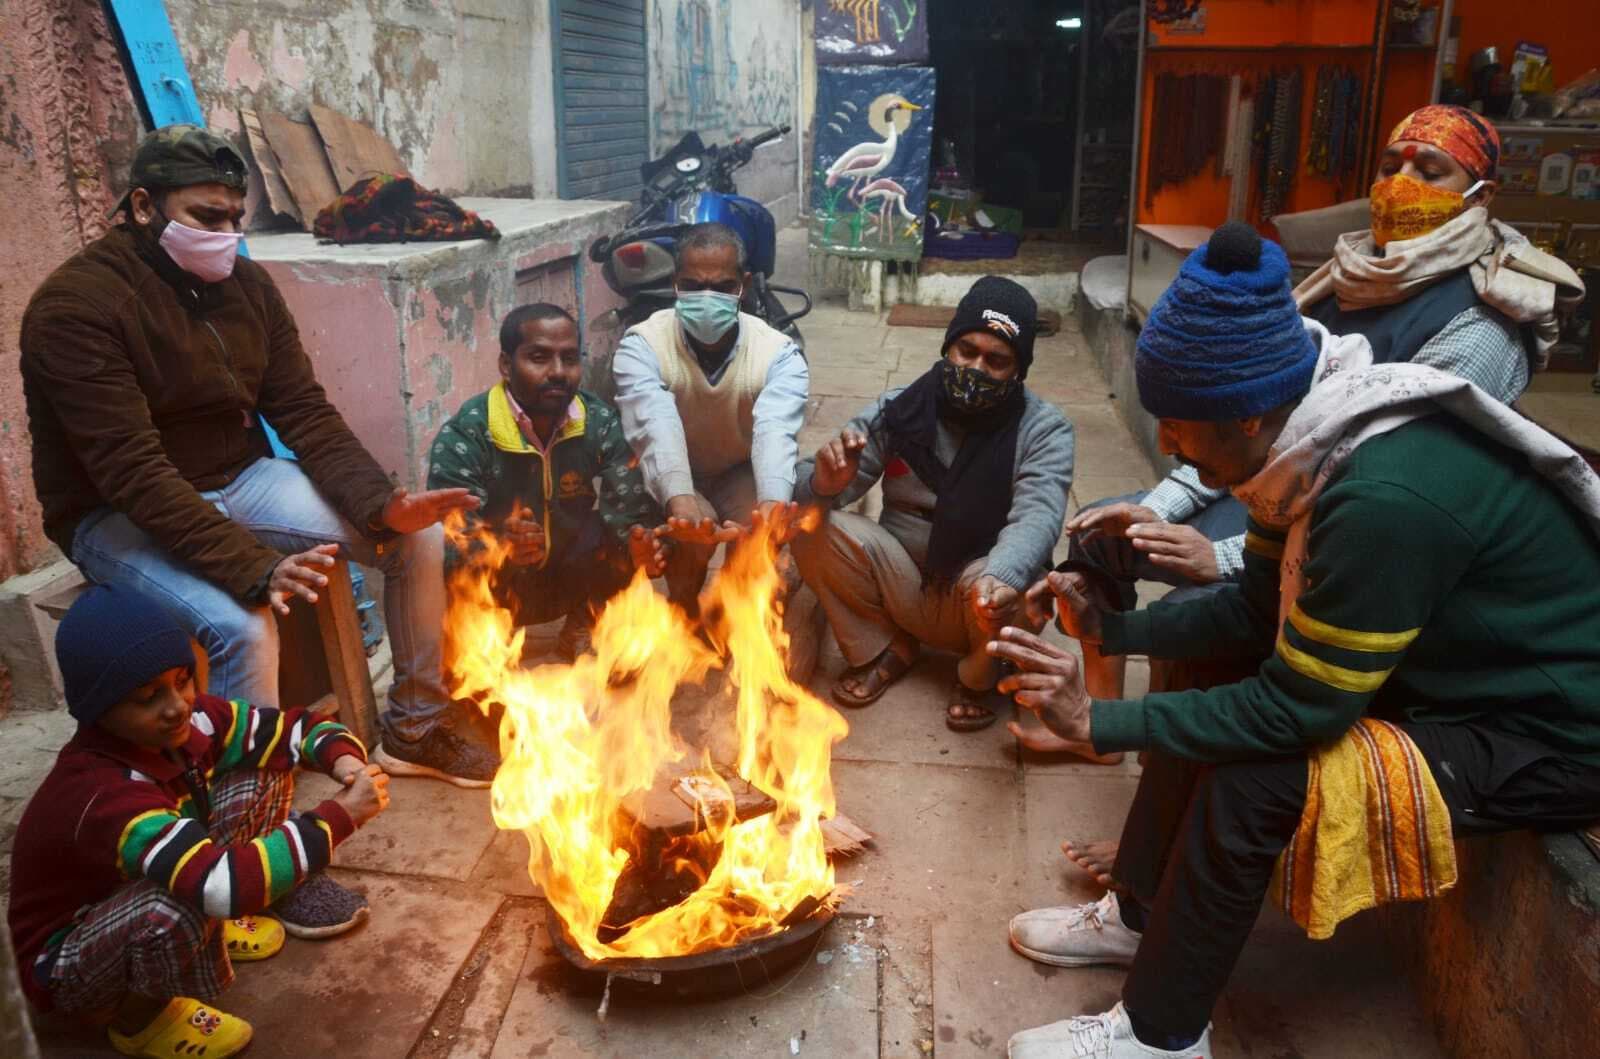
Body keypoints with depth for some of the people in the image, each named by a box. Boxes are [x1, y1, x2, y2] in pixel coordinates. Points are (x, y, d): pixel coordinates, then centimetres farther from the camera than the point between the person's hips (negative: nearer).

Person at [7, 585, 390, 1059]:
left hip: (131, 894, 7)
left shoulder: (189, 718, -17)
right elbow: (226, 884, -49)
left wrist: (346, 762, -29)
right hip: (64, 963, -7)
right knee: (176, 908, -39)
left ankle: (208, 927, 8)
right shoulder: (104, 797, -38)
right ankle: (138, 1019, -5)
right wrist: (341, 815, -41)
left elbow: (297, 727, -7)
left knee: (262, 777, -6)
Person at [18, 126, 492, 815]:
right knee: (241, 626, -35)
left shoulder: (245, 284, 0)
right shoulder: (74, 308, -21)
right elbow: (134, 473, -28)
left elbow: (304, 413, -2)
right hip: (122, 518, -6)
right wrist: (256, 568, -39)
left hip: (240, 480, 7)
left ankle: (415, 731, 10)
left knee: (417, 537, -7)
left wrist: (384, 503, -19)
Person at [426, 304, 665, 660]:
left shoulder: (600, 422, -10)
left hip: (574, 577, 4)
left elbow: (634, 510, -16)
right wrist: (500, 549, -50)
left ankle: (582, 629, 6)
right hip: (496, 590, -3)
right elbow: (451, 543, -28)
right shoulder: (464, 437, -20)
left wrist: (642, 545, -39)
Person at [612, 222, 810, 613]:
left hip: (742, 478, 1)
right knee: (693, 529, -33)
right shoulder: (642, 345, -23)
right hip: (672, 487, -1)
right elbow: (656, 428, -40)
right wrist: (680, 501, -61)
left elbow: (775, 432, -40)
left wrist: (773, 504, -62)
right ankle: (684, 615, -2)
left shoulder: (780, 353, -20)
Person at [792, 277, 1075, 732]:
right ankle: (882, 652, 4)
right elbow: (809, 491, -7)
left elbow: (1036, 516, -27)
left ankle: (978, 677, 2)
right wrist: (826, 482, -34)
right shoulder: (898, 409, -5)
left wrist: (1001, 579, -50)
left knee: (1017, 591, -35)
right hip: (901, 588, 2)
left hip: (979, 597, -2)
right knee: (816, 527, -20)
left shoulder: (1044, 430, -11)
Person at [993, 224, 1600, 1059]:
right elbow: (1259, 613, 4)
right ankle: (1140, 914, 19)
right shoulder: (1319, 439, -7)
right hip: (1448, 671, 9)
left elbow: (1296, 711, -28)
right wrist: (1111, 628, -3)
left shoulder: (1386, 499, -35)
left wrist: (1099, 722, -24)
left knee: (1251, 777, -24)